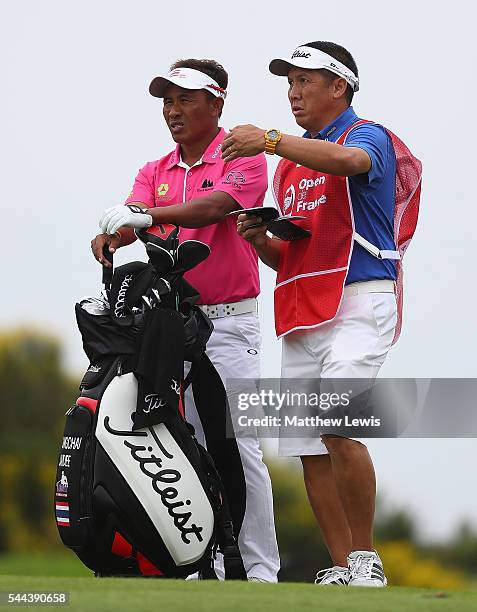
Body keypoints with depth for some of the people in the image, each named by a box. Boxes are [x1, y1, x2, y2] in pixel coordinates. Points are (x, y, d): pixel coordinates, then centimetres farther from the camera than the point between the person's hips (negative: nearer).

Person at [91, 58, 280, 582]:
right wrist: (110, 236, -27)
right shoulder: (155, 173, 16)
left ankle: (261, 567, -4)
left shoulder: (242, 157, -2)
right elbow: (131, 218, -2)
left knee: (238, 444, -8)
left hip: (227, 322, -5)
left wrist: (148, 215, -35)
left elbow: (214, 207, -22)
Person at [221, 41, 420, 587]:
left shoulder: (369, 136, 0)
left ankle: (366, 559, -13)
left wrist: (270, 141, -37)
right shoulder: (291, 162, 23)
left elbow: (349, 160, -27)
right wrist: (259, 239, 2)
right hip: (302, 315, 8)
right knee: (308, 447, 2)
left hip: (360, 301, -8)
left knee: (338, 428, -23)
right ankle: (342, 569, 7)